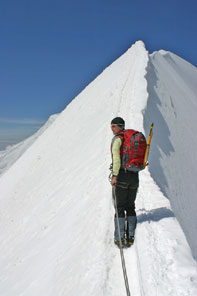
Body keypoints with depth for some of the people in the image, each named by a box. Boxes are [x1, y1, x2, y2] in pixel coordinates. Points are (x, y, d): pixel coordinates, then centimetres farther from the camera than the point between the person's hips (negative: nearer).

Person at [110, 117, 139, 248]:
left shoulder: (117, 139, -9)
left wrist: (115, 176, -22)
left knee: (120, 207, 1)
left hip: (121, 175, -6)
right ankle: (131, 237, 18)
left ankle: (120, 239, 4)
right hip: (134, 176, 6)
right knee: (131, 206, 14)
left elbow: (116, 157, -22)